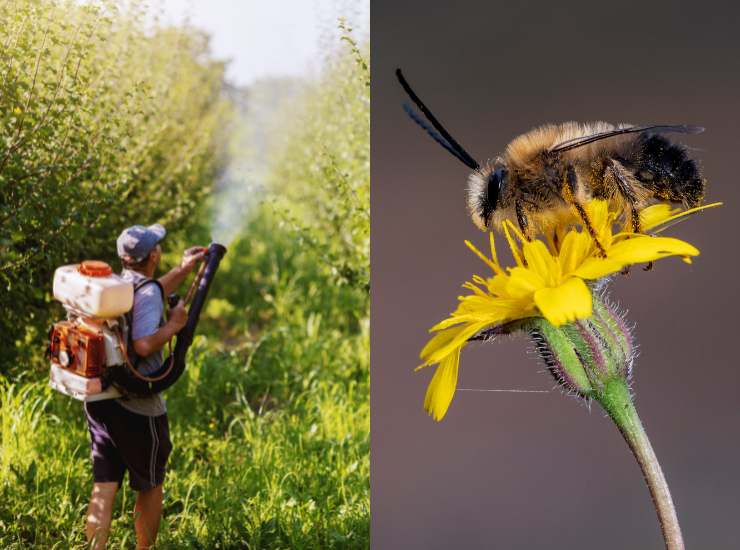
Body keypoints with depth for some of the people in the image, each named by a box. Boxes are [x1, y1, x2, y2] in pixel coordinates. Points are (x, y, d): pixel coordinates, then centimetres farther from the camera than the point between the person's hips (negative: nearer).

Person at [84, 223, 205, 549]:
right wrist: (174, 325, -14)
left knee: (104, 486, 10)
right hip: (136, 408, -6)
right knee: (150, 488, 14)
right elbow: (144, 345, -31)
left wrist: (183, 269, 31)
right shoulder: (147, 292, -18)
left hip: (98, 399, 6)